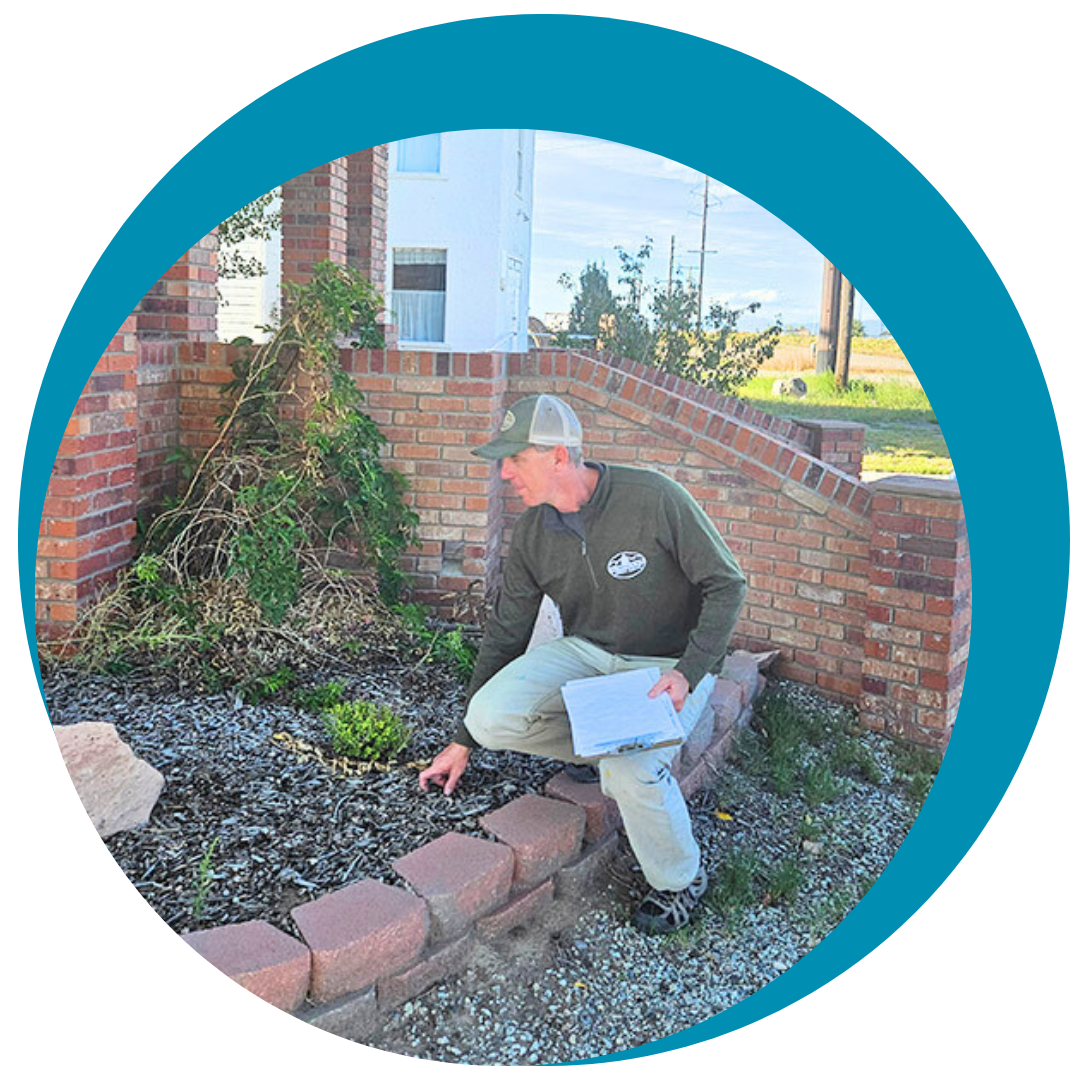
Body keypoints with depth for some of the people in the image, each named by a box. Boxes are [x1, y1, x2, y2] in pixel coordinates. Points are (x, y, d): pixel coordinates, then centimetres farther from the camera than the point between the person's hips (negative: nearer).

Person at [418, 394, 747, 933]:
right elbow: (504, 631, 4)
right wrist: (461, 741, 9)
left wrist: (687, 673, -26)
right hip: (585, 652, 5)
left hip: (669, 663, -4)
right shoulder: (532, 531, -4)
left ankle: (680, 880, 2)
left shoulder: (654, 499, -21)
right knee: (490, 716, -20)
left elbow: (726, 585, -12)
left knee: (631, 771, -31)